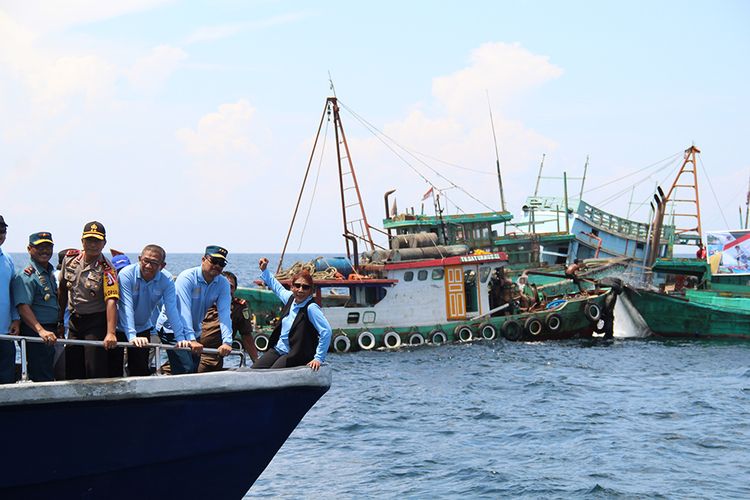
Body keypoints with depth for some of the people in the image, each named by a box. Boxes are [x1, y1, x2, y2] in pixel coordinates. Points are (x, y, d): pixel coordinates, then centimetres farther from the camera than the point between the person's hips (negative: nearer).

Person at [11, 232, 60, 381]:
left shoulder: (51, 272, 16)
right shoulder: (26, 276, -14)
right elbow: (23, 307, -26)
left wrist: (60, 325, 18)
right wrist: (41, 330, -36)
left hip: (50, 333, 9)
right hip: (34, 333, -9)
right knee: (43, 380, -11)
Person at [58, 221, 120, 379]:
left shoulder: (106, 269, -16)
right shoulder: (70, 258, 1)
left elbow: (111, 301, -27)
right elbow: (63, 289, 14)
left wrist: (110, 333, -38)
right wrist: (60, 319, 17)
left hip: (96, 323, -6)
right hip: (74, 321, 6)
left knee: (96, 371, -10)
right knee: (72, 372, 9)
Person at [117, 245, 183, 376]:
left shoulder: (167, 280, -15)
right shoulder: (126, 275, -25)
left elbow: (172, 310, -22)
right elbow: (126, 307, -33)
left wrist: (181, 337, -33)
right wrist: (132, 336, -44)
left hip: (143, 328, 3)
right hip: (120, 328, -3)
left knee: (141, 370, 4)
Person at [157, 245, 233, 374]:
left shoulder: (223, 284, -8)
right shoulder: (187, 278, -22)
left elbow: (224, 313, -19)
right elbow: (184, 311, -32)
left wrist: (227, 341, -33)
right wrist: (191, 340, -43)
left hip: (195, 331, 6)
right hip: (172, 329, -6)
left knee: (194, 371, 6)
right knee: (186, 369, -21)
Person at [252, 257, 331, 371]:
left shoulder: (311, 308, -19)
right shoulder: (290, 298, 4)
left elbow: (326, 332, -25)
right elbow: (277, 287, 27)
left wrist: (318, 358, -25)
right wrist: (264, 270, 30)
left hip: (297, 356, -8)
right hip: (278, 349, 8)